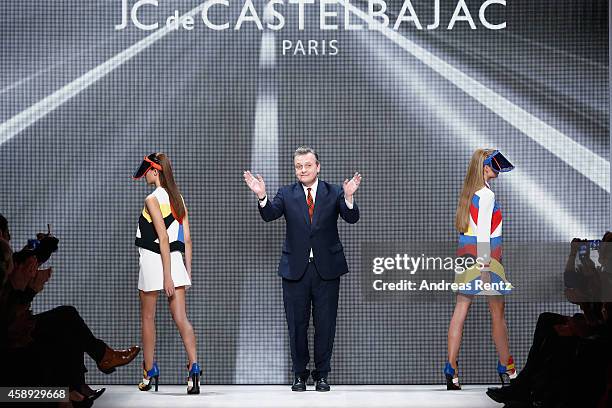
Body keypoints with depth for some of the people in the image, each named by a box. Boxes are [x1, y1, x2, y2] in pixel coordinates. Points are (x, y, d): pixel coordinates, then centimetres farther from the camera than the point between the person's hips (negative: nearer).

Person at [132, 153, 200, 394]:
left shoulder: (152, 200, -12)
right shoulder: (178, 198, 11)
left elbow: (163, 238, -18)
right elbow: (187, 239, 10)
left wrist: (167, 277, -18)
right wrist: (188, 271, 14)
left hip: (153, 260, -6)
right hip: (176, 260, 6)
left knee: (148, 318, 11)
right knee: (181, 318, -1)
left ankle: (150, 372, 20)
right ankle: (193, 367, -18)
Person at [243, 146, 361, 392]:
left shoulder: (334, 193, 3)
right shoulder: (286, 194, 5)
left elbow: (351, 218, -11)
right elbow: (269, 215, -11)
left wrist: (349, 197, -30)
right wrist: (262, 197, -31)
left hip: (326, 268, 0)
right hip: (296, 268, 1)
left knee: (325, 324, 5)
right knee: (297, 324, 6)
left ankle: (322, 374, 17)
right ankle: (300, 374, 18)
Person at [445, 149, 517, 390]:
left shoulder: (469, 191, 12)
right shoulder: (487, 195, -14)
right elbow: (483, 233, -18)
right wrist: (484, 267, -18)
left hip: (466, 252, 8)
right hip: (485, 254, -8)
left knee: (460, 311, 2)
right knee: (497, 313, 5)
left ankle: (451, 369, -2)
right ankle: (506, 368, 16)